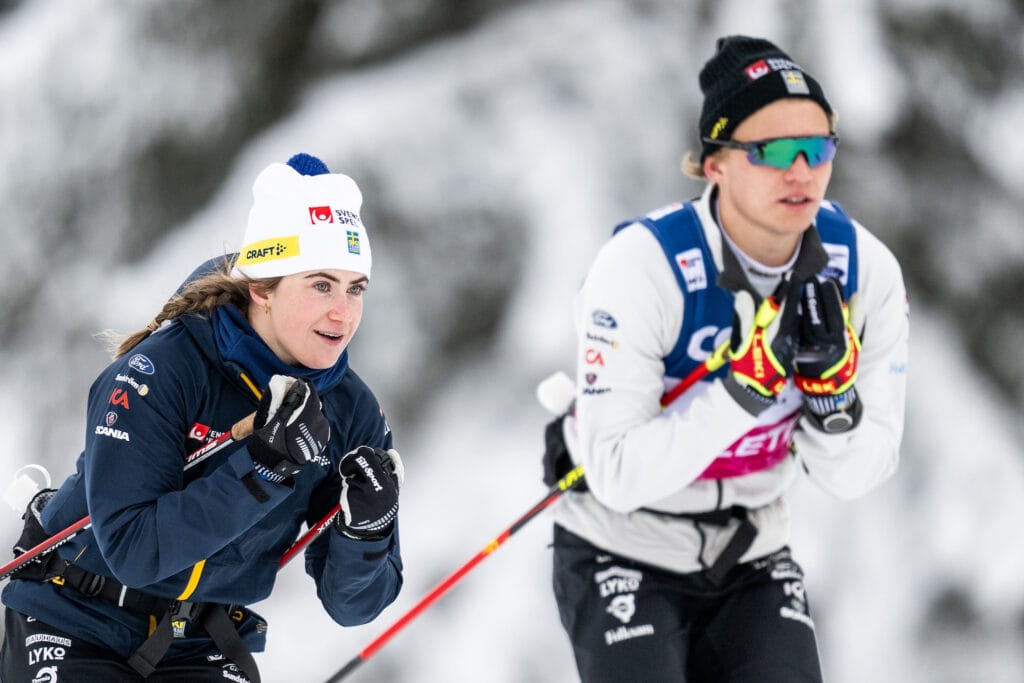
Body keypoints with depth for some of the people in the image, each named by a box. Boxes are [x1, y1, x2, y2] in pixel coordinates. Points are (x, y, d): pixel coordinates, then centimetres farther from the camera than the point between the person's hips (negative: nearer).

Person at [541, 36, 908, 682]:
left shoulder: (865, 270, -10)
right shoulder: (643, 265, -24)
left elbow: (854, 474, -5)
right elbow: (618, 475, -26)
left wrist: (832, 387, -25)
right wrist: (745, 386, -34)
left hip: (752, 554, 4)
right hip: (623, 553, -4)